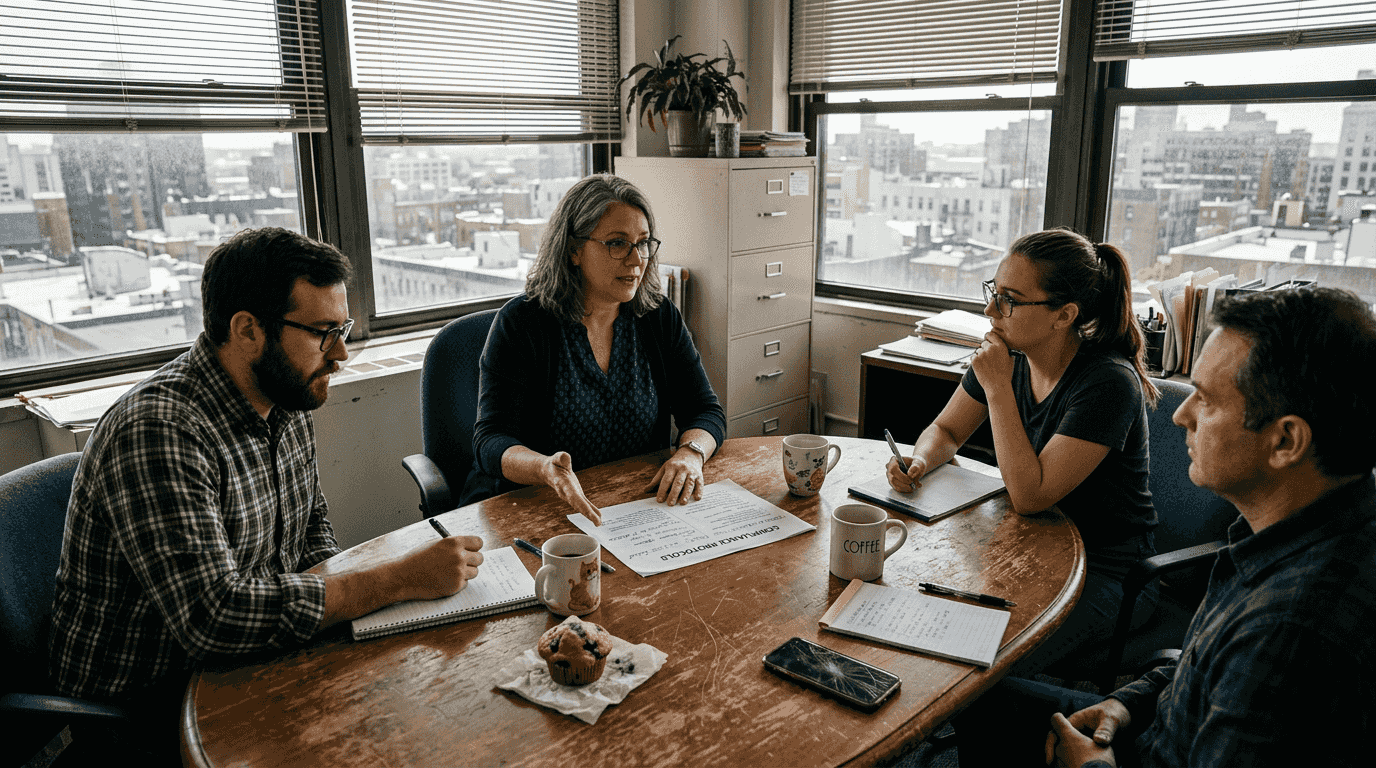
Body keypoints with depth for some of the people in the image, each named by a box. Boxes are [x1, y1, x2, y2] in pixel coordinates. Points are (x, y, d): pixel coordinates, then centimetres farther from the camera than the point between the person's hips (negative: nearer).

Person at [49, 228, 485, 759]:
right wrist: (399, 581, -31)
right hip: (150, 706, -7)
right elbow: (211, 614, -35)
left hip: (248, 666, 8)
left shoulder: (285, 402, 0)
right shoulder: (157, 433, -27)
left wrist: (344, 598, -6)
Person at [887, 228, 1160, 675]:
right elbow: (946, 430, 9)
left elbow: (1030, 495, -29)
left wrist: (998, 387, -27)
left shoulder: (1109, 383, -25)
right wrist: (919, 462, -14)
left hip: (1103, 573, -6)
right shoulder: (1006, 353, -5)